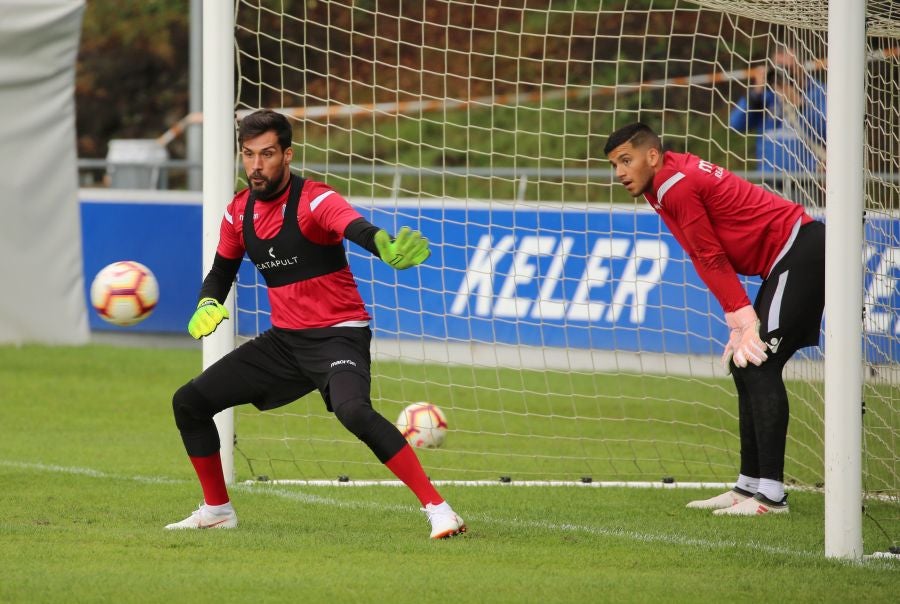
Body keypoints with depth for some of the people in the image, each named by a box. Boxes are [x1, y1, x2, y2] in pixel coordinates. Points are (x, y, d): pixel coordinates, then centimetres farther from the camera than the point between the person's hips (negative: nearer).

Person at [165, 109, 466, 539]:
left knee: (354, 411, -35)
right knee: (189, 402, 6)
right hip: (284, 340, 8)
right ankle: (217, 511, 24)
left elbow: (356, 228, -38)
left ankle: (436, 508, -32)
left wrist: (385, 248, -62)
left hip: (337, 335, -7)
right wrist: (208, 305, -3)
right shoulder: (238, 212, 4)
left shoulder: (314, 201, -17)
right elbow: (221, 271, 20)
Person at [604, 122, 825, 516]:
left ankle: (771, 494, -20)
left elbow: (712, 259, -14)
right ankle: (750, 485, 14)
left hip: (799, 253, -11)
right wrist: (740, 321, 3)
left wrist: (743, 319, -12)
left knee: (758, 366, -15)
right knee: (745, 368, 12)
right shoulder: (676, 179, 15)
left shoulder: (675, 185, -15)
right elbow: (708, 259, 11)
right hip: (790, 259, 11)